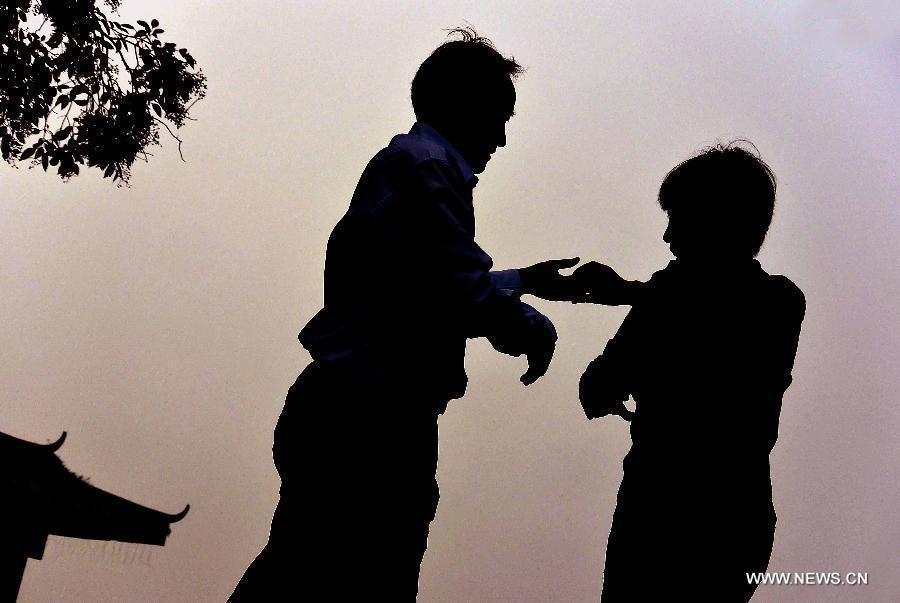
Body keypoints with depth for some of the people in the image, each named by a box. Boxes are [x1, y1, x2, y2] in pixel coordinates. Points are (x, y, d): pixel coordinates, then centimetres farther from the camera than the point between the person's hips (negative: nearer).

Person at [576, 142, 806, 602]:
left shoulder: (671, 300, -17)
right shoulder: (786, 303, 1)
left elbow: (596, 391, -11)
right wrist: (625, 292, 21)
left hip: (665, 515, -6)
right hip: (747, 517, 6)